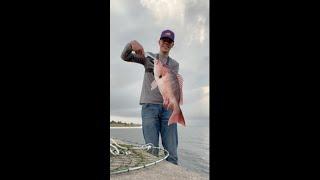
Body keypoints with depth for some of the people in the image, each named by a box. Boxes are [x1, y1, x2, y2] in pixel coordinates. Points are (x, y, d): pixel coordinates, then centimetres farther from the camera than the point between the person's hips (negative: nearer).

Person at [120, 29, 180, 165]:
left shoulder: (174, 64, 16)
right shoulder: (148, 57, 15)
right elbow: (125, 57, 7)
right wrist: (132, 43, -14)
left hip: (167, 107, 2)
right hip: (149, 105, -1)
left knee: (171, 153, -3)